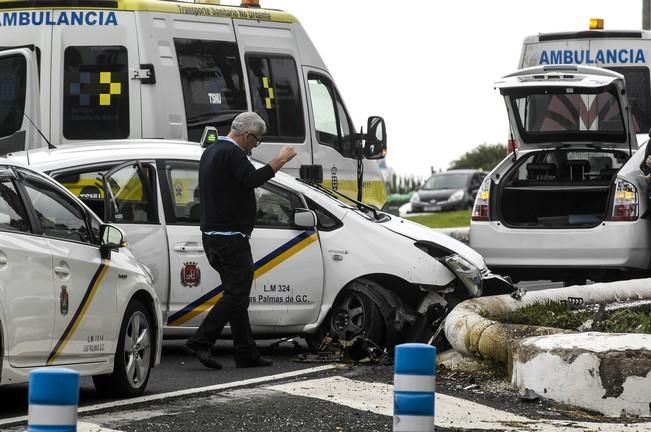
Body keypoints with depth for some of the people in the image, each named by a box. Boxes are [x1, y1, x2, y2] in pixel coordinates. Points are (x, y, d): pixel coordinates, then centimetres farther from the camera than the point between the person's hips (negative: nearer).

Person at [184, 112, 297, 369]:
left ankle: (246, 354, 11)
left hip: (212, 236, 11)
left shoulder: (211, 152, 20)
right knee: (236, 295, -10)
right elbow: (253, 179, -28)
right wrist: (280, 160, -20)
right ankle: (200, 342, -17)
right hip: (231, 237, -11)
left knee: (236, 295, 11)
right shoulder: (231, 153, -13)